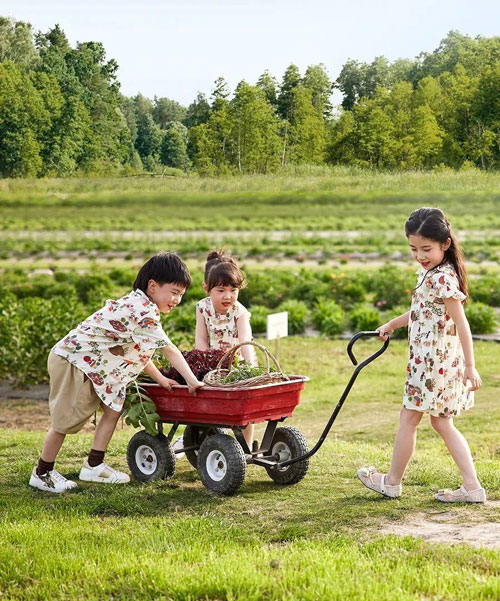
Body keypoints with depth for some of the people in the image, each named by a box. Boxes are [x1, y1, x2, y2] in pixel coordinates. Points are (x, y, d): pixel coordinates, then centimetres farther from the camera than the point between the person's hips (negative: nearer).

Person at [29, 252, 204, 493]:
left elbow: (138, 351, 15)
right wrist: (192, 381, -18)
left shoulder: (137, 304, 10)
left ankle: (94, 466, 13)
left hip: (91, 364, 10)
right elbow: (169, 349, -22)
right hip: (72, 360, -10)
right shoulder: (143, 311, -22)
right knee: (66, 420, -3)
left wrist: (160, 379, 8)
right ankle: (42, 473, 12)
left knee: (114, 407, 6)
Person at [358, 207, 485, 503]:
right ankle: (472, 486, 9)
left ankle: (392, 482, 20)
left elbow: (461, 322, -22)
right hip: (431, 360, 10)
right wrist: (393, 324, 35)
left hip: (433, 360, -10)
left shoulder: (442, 278, -20)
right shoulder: (431, 273, 10)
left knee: (409, 418, 5)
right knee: (442, 423, 12)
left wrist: (470, 366, -22)